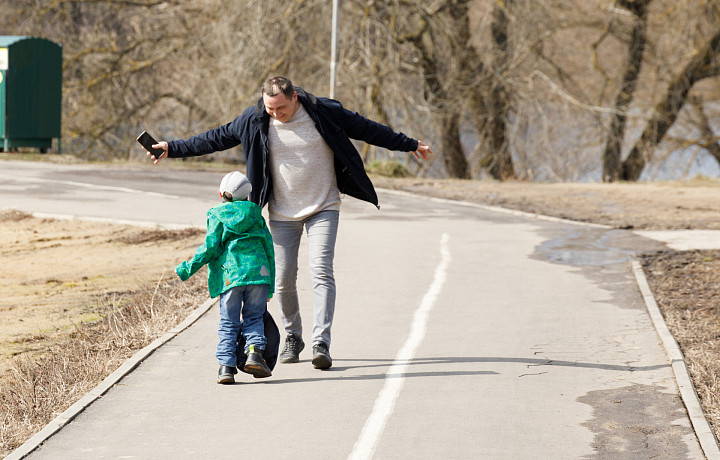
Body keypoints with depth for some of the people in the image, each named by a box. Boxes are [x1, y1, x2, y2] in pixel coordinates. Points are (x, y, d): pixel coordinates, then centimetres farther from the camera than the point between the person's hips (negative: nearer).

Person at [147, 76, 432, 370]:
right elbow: (215, 139, 5)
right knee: (283, 279, 2)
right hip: (282, 213, 2)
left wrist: (410, 145, 10)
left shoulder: (324, 112, -9)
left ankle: (321, 343, -21)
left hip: (323, 208, -2)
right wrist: (172, 149, 5)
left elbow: (368, 130, 2)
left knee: (321, 271, -15)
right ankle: (293, 338, 23)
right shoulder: (254, 121, -6)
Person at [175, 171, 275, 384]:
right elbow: (269, 248, 16)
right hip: (259, 271, 2)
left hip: (230, 276, -2)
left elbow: (210, 248, -1)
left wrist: (187, 269, 6)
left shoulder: (216, 215, 8)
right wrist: (270, 287, 20)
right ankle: (254, 351, -10)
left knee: (228, 322, 4)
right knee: (254, 318, 12)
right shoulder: (256, 215, 17)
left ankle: (226, 365, -6)